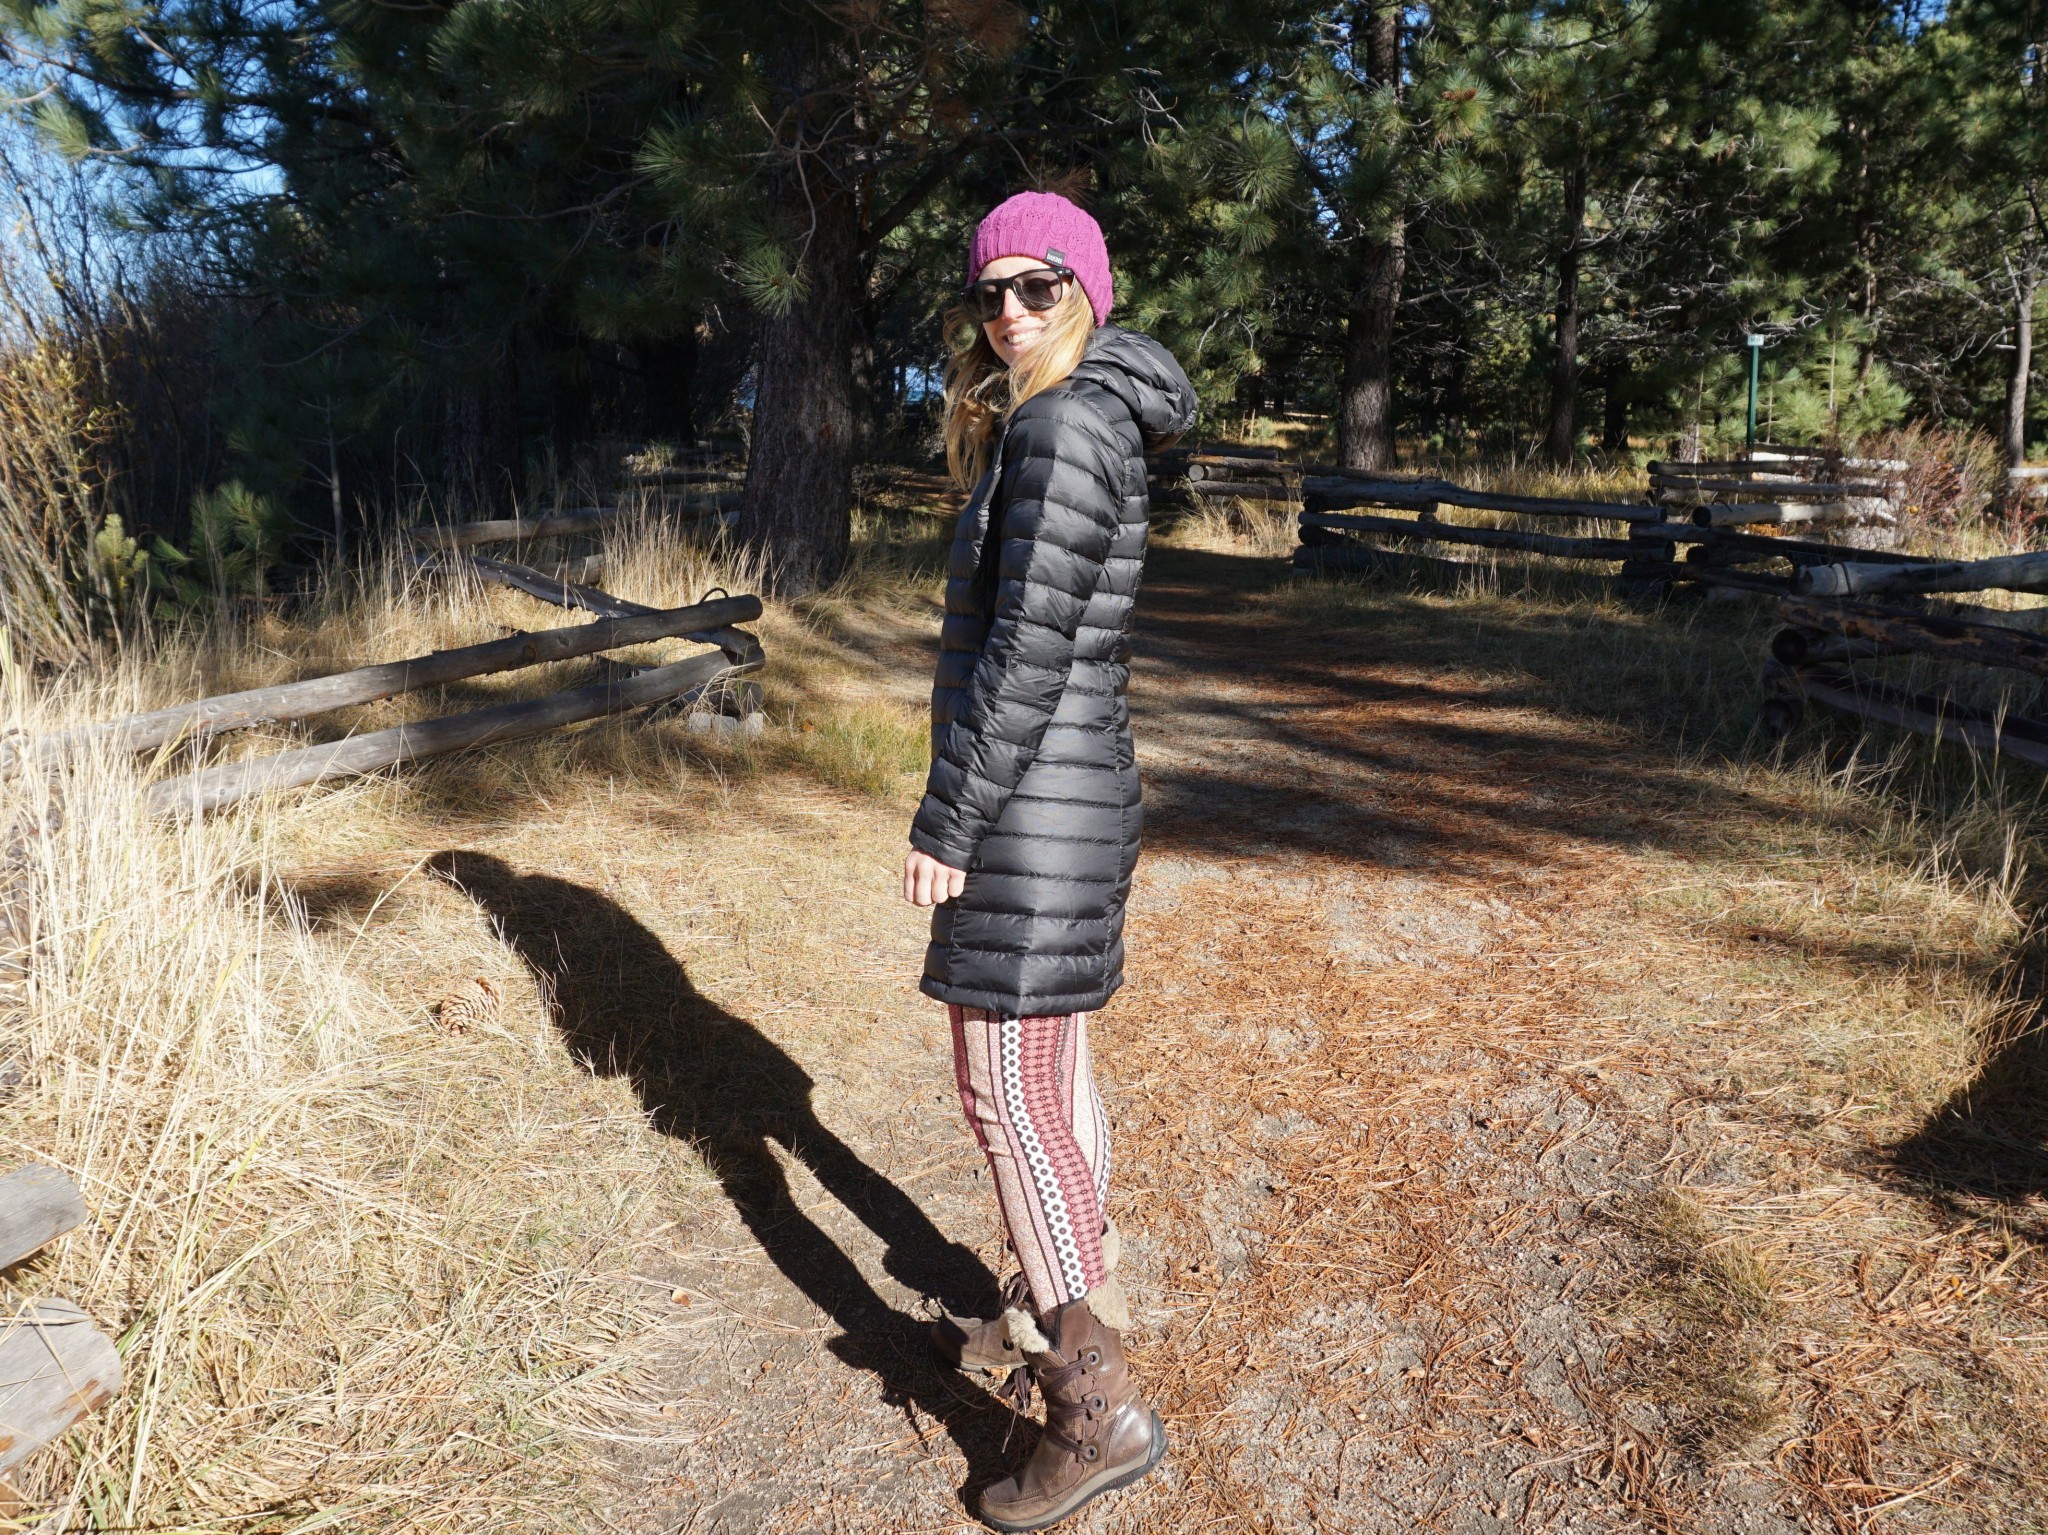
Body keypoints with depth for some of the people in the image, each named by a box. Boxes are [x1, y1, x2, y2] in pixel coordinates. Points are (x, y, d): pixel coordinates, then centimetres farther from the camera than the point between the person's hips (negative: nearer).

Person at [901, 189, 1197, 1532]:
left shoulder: (1066, 428, -15)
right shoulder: (1084, 425, 15)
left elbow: (1028, 653, -21)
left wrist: (946, 828, -17)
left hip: (1032, 807, -10)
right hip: (1073, 797, 10)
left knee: (1008, 1091, -2)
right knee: (1054, 1069, 18)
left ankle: (1097, 1405, 8)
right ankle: (1057, 1316, 36)